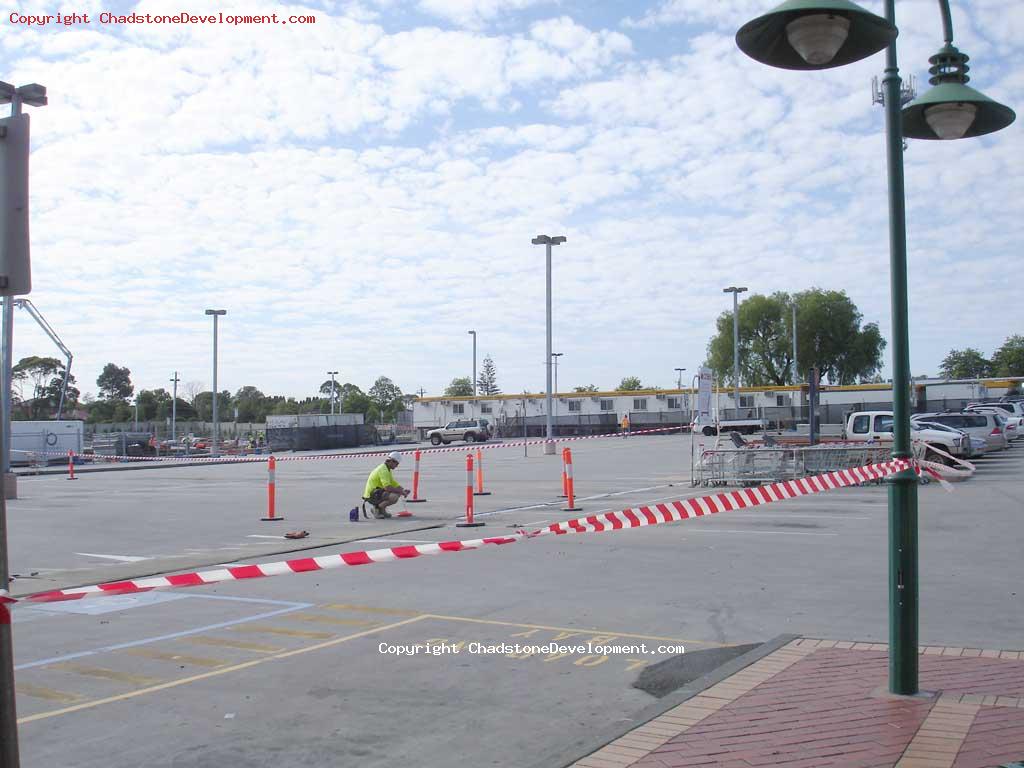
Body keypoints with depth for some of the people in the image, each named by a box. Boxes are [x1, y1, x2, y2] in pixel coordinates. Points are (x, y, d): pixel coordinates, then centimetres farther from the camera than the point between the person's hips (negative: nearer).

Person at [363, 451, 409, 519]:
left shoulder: (387, 469, 16)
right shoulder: (383, 470, -18)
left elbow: (394, 483, 19)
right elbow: (387, 487, -28)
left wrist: (403, 490, 1)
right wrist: (401, 491, -19)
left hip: (377, 492, 11)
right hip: (372, 495, -11)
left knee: (398, 493, 14)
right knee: (394, 496, -29)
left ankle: (382, 510, 10)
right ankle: (377, 508, -10)